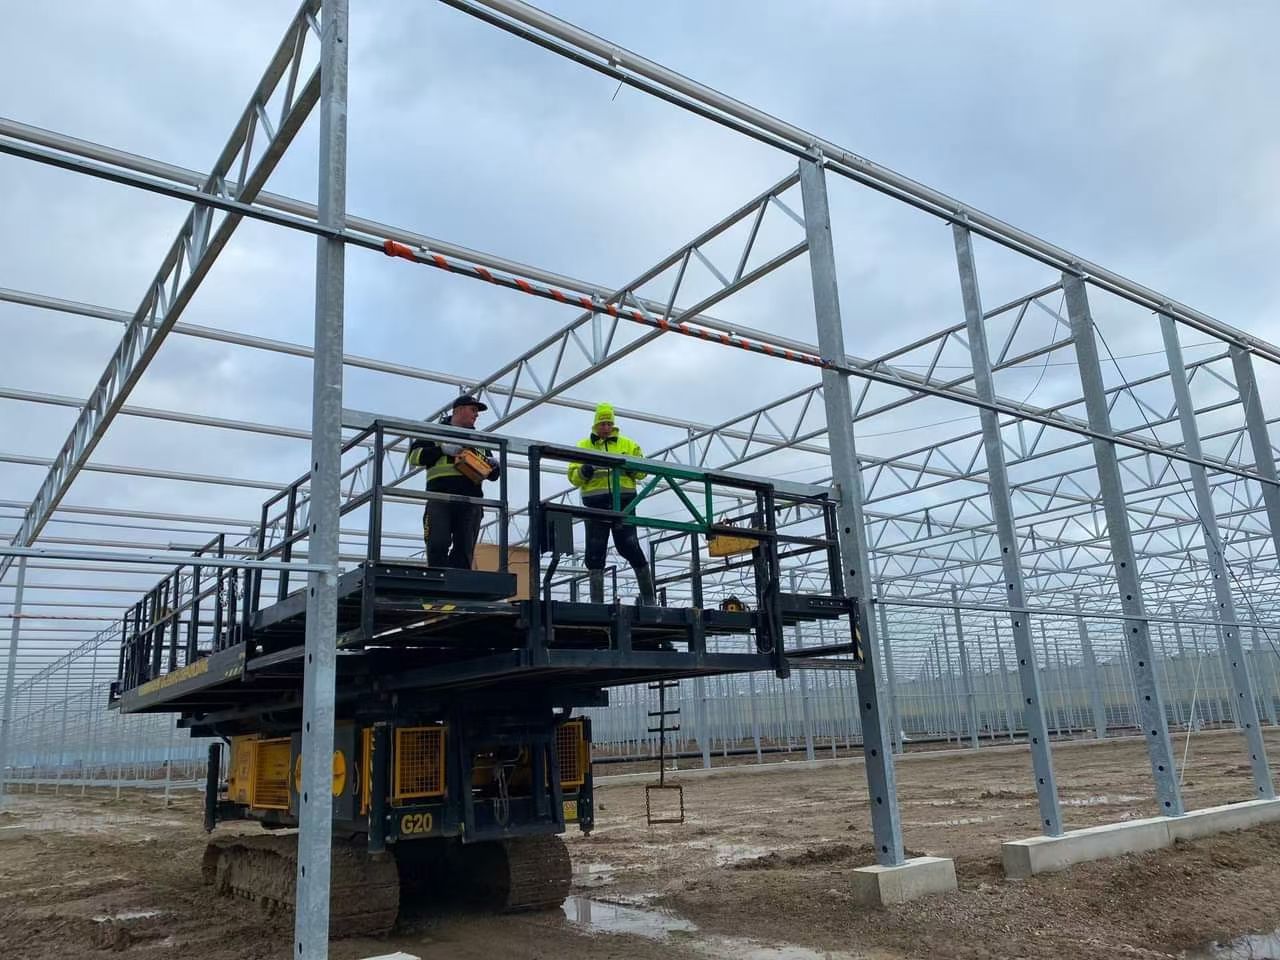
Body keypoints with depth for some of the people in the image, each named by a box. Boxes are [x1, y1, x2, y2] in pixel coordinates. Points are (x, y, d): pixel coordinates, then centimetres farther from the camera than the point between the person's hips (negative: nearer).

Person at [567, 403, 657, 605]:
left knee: (630, 547, -5)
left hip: (623, 501, -1)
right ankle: (596, 601, 6)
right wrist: (583, 472, -14)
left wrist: (632, 469, -11)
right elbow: (573, 476, 9)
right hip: (595, 504, 1)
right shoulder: (583, 446, 14)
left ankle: (648, 598, 5)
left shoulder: (628, 444, 14)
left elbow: (642, 469, 11)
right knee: (595, 551, 0)